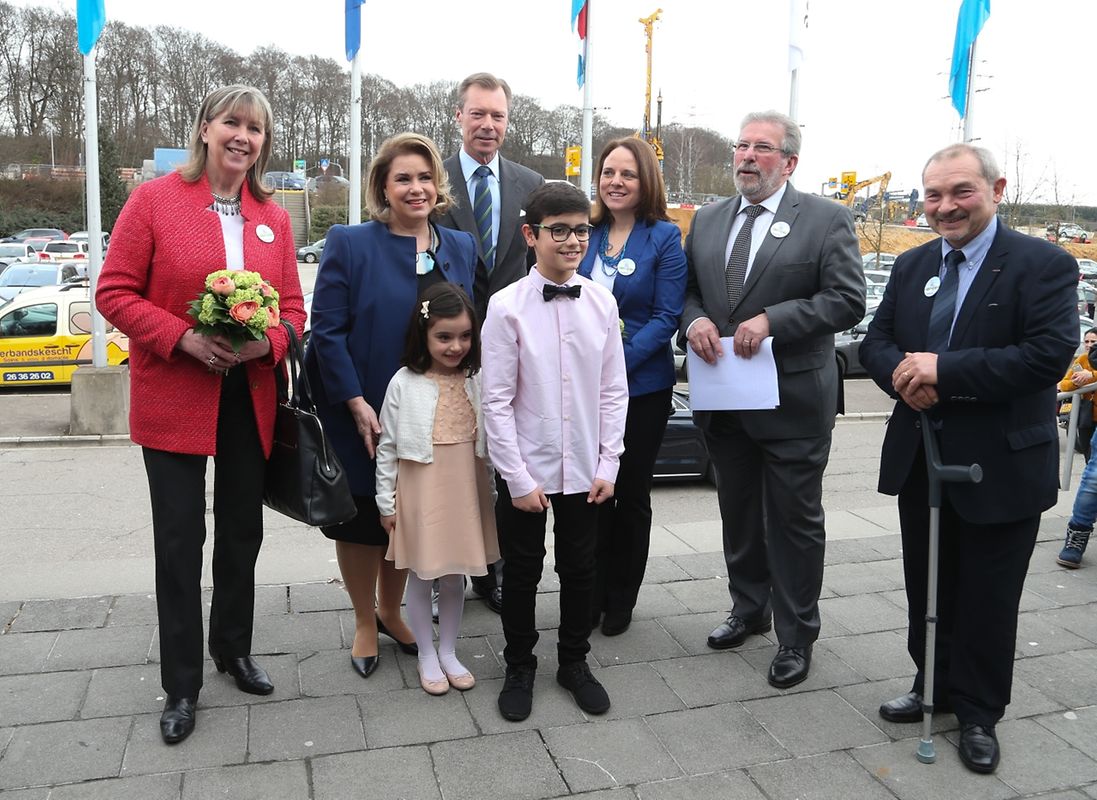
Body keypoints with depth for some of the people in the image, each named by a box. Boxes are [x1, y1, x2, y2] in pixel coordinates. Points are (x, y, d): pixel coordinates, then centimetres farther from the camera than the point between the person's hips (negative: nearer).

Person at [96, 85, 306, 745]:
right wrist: (184, 338, -20)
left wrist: (267, 341, -13)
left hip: (251, 400, 4)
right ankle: (181, 685, 20)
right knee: (180, 542, 4)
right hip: (174, 400, -4)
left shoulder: (274, 218, 7)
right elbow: (115, 293, -7)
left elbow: (293, 306, 8)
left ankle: (234, 647, 38)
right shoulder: (154, 199, -5)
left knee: (243, 534, 16)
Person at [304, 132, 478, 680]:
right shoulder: (349, 244, -8)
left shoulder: (460, 247, 5)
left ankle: (390, 611, 40)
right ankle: (365, 624, 33)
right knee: (361, 517, 12)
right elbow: (327, 329, -12)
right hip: (363, 416, -4)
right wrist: (357, 404, -19)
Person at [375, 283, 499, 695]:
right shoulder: (404, 383, -10)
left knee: (454, 577, 15)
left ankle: (449, 653, 32)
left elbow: (489, 440, 5)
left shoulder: (477, 381, -1)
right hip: (420, 491, -3)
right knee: (421, 576, 10)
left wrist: (496, 490, 5)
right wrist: (386, 501, -3)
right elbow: (387, 447, -5)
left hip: (465, 491, 3)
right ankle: (427, 657, 28)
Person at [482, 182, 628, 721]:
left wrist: (608, 464, -1)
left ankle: (574, 663, 37)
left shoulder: (602, 303, -2)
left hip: (584, 470, 3)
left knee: (579, 569, 16)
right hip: (526, 471, -2)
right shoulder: (508, 306, -11)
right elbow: (497, 401, -11)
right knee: (522, 573, 13)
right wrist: (519, 478, -12)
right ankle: (520, 668, 34)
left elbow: (613, 391, 3)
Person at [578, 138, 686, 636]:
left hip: (641, 385, -3)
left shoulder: (664, 237, -5)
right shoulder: (586, 234, 5)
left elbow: (666, 316, -11)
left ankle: (621, 600, 26)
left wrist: (618, 362, -21)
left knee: (631, 495, 10)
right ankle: (592, 595, 26)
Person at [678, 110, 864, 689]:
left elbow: (847, 301, -12)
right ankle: (749, 609, 39)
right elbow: (686, 289, 13)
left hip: (792, 401, -5)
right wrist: (694, 320, -9)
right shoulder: (708, 220, 10)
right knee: (738, 515, 18)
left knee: (794, 521, 7)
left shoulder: (827, 220, -5)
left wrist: (771, 320, -22)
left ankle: (796, 637, 24)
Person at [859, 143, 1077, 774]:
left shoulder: (1043, 265, -11)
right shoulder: (912, 266, 8)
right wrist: (901, 376, -15)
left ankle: (979, 713, 29)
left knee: (988, 599, 10)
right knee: (927, 587, 19)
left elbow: (1049, 354, -23)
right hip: (919, 458, 5)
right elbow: (876, 342, 7)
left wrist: (944, 371, -26)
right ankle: (935, 687, 39)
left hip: (1001, 466, -5)